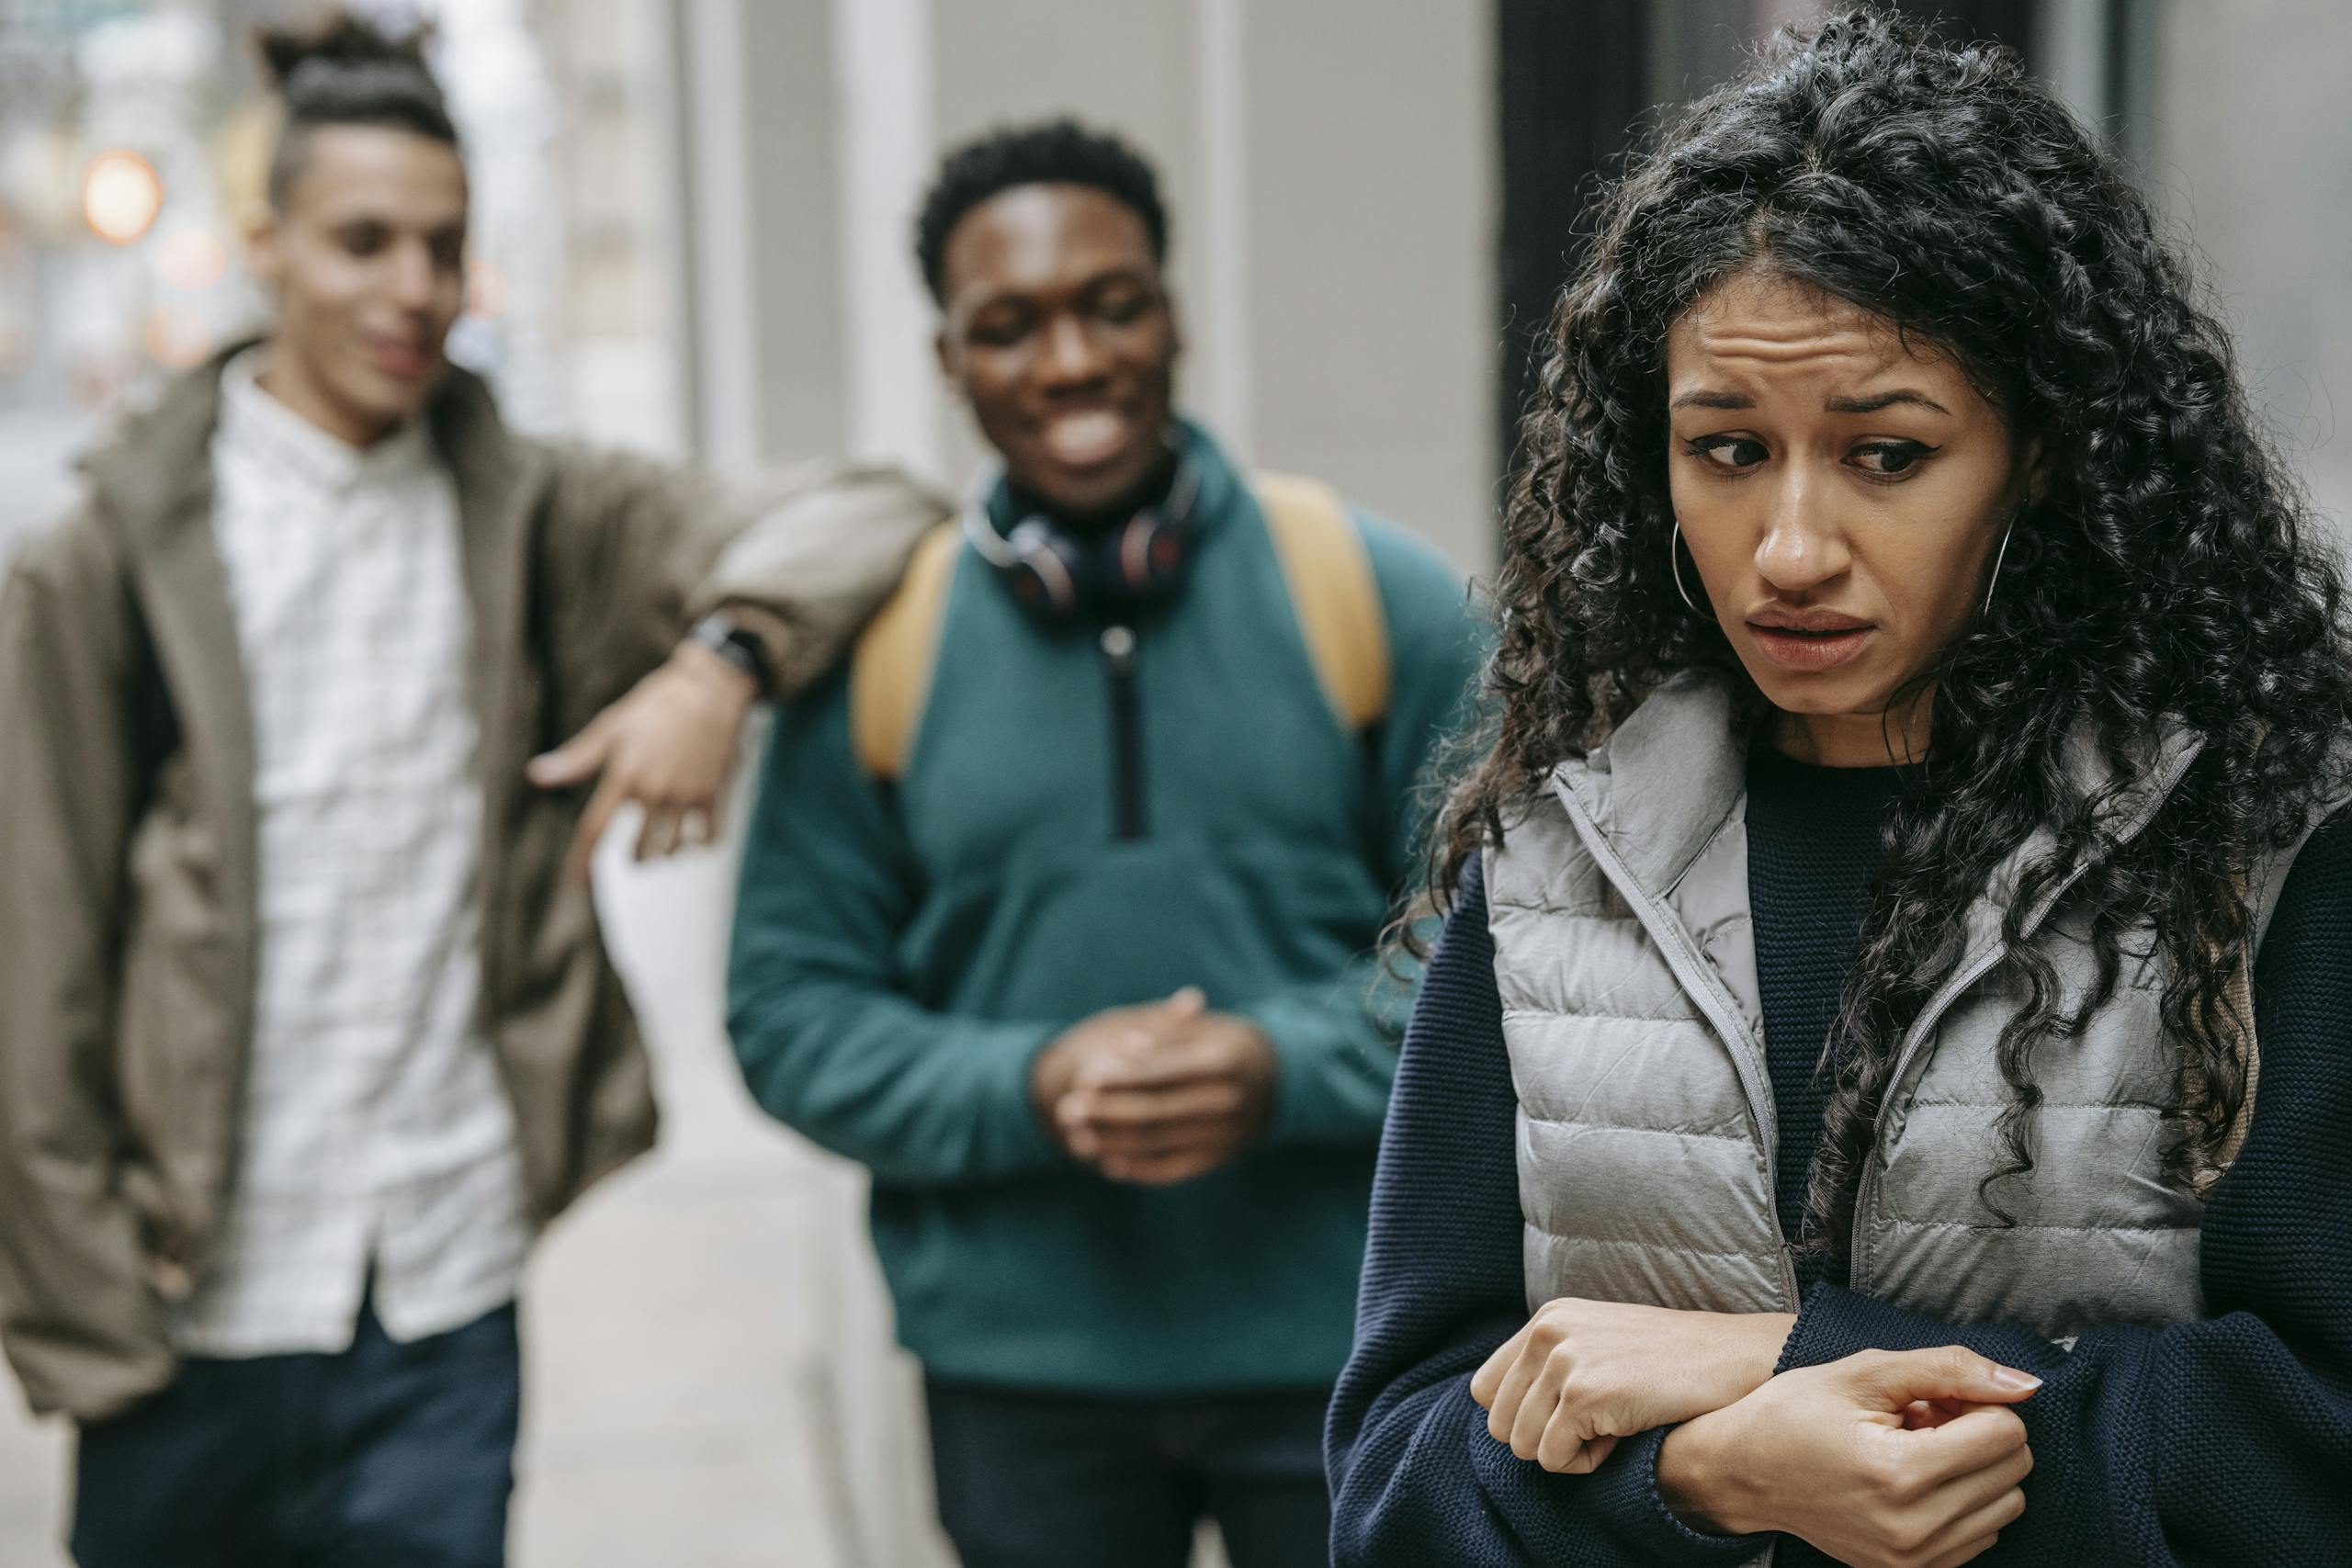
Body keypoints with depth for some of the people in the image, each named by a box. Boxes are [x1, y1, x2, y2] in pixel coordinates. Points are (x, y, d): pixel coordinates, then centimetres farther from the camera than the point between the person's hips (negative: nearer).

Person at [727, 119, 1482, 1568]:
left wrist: (1288, 1068, -17)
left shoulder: (1377, 596, -3)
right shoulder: (881, 643, -2)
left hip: (1346, 1345, 0)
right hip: (1018, 1367, 1)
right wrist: (1026, 1088, -16)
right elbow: (788, 1003, 1)